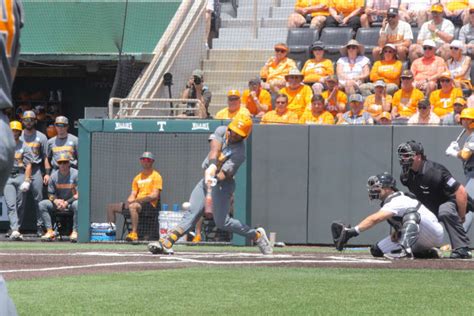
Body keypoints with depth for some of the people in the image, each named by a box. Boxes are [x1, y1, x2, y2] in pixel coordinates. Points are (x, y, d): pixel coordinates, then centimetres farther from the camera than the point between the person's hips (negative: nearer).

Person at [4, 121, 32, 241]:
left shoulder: (24, 147, 5)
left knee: (20, 205, 1)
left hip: (21, 176, 0)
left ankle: (15, 229, 10)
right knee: (11, 204, -12)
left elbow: (28, 165, 0)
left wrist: (26, 181, -11)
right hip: (7, 177, 0)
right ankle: (14, 230, -21)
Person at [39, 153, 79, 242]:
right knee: (42, 204, -17)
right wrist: (56, 200, -17)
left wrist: (67, 202, -23)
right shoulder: (54, 175, 1)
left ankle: (75, 232, -31)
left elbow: (79, 194, -15)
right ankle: (50, 231, -21)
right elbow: (50, 194, 6)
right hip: (58, 203, 4)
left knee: (77, 204, -38)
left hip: (72, 202, -4)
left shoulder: (75, 174, -11)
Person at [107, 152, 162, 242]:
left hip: (150, 205, -8)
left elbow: (154, 195, -12)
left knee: (132, 206, -41)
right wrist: (129, 201, -8)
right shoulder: (137, 178, 22)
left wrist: (136, 200, -18)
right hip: (137, 204, 8)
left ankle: (134, 234, -47)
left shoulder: (156, 176, 0)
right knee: (111, 207, 5)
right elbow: (133, 195, 17)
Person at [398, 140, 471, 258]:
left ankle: (462, 248, -41)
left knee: (445, 211, -40)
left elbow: (461, 192, -31)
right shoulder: (405, 175, -8)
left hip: (449, 201, -8)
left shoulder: (434, 172, -32)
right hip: (429, 209, 8)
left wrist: (461, 217, -25)